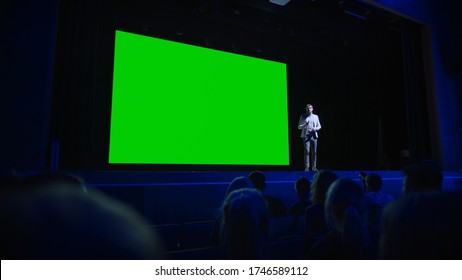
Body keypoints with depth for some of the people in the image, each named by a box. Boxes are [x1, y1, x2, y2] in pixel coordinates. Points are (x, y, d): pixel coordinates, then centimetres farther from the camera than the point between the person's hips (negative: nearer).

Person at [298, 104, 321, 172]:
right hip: (306, 136, -2)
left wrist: (316, 128, -5)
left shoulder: (316, 116, 16)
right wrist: (305, 125, -13)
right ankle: (307, 167, -8)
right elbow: (299, 127, 7)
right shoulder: (303, 116, 9)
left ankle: (314, 167, 10)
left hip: (314, 136, 2)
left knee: (314, 152, 2)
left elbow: (319, 126, 17)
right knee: (307, 151, -10)